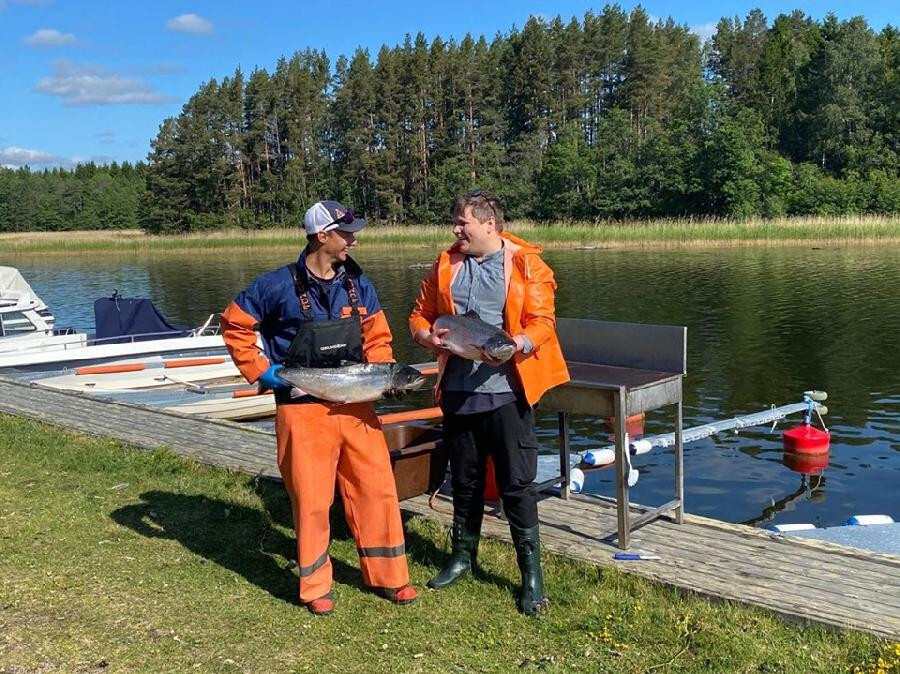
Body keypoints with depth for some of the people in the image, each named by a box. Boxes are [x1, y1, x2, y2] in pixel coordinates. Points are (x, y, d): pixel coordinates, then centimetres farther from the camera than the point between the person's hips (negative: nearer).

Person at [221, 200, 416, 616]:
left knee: (377, 489, 6)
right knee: (311, 500, 4)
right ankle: (315, 587, 21)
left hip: (356, 408, 4)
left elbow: (377, 338, 12)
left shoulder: (358, 284, 5)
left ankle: (387, 577, 23)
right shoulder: (280, 286, -9)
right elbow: (234, 325, -1)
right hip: (304, 409, -4)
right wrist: (261, 372, -7)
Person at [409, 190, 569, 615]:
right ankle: (463, 555, 34)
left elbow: (542, 322, -9)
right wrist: (428, 337, -6)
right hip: (458, 389, 5)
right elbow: (420, 314, 16)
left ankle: (532, 574, 10)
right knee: (465, 479, 17)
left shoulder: (526, 264, -3)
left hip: (506, 390, -4)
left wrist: (515, 345, -28)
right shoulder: (446, 265, 10)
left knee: (517, 484, -1)